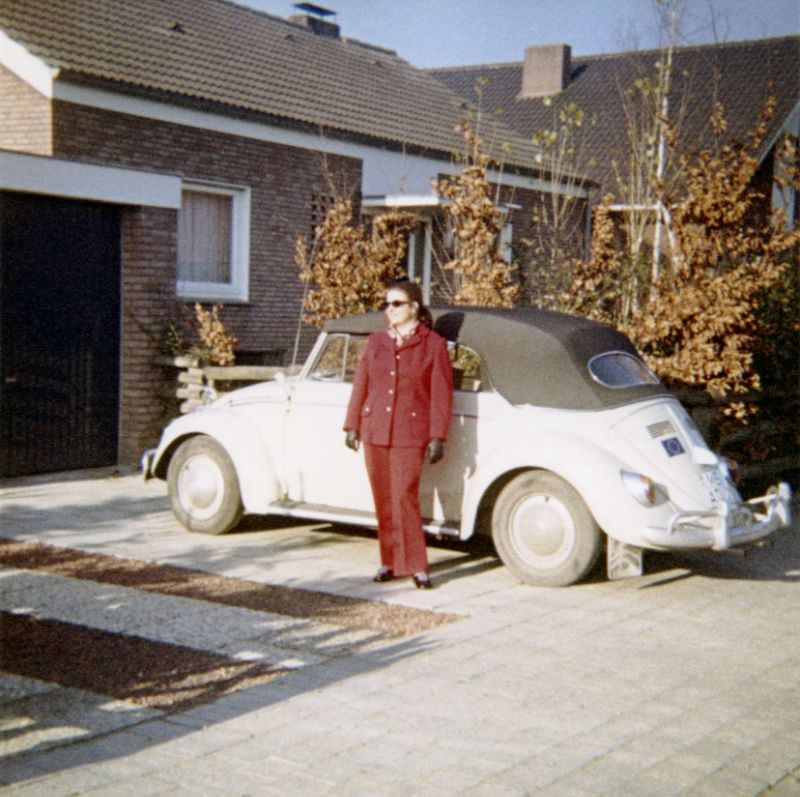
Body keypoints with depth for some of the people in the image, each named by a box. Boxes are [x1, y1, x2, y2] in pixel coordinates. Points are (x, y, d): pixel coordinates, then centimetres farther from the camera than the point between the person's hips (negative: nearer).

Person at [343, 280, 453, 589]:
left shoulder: (433, 344, -2)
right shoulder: (376, 341, 10)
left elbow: (441, 395, -4)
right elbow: (360, 386, 12)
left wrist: (437, 437, -9)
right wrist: (352, 425, 9)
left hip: (410, 435, -4)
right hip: (375, 433, 4)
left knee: (405, 497, -11)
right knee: (383, 500, 9)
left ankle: (416, 566, -3)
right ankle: (390, 562, 20)